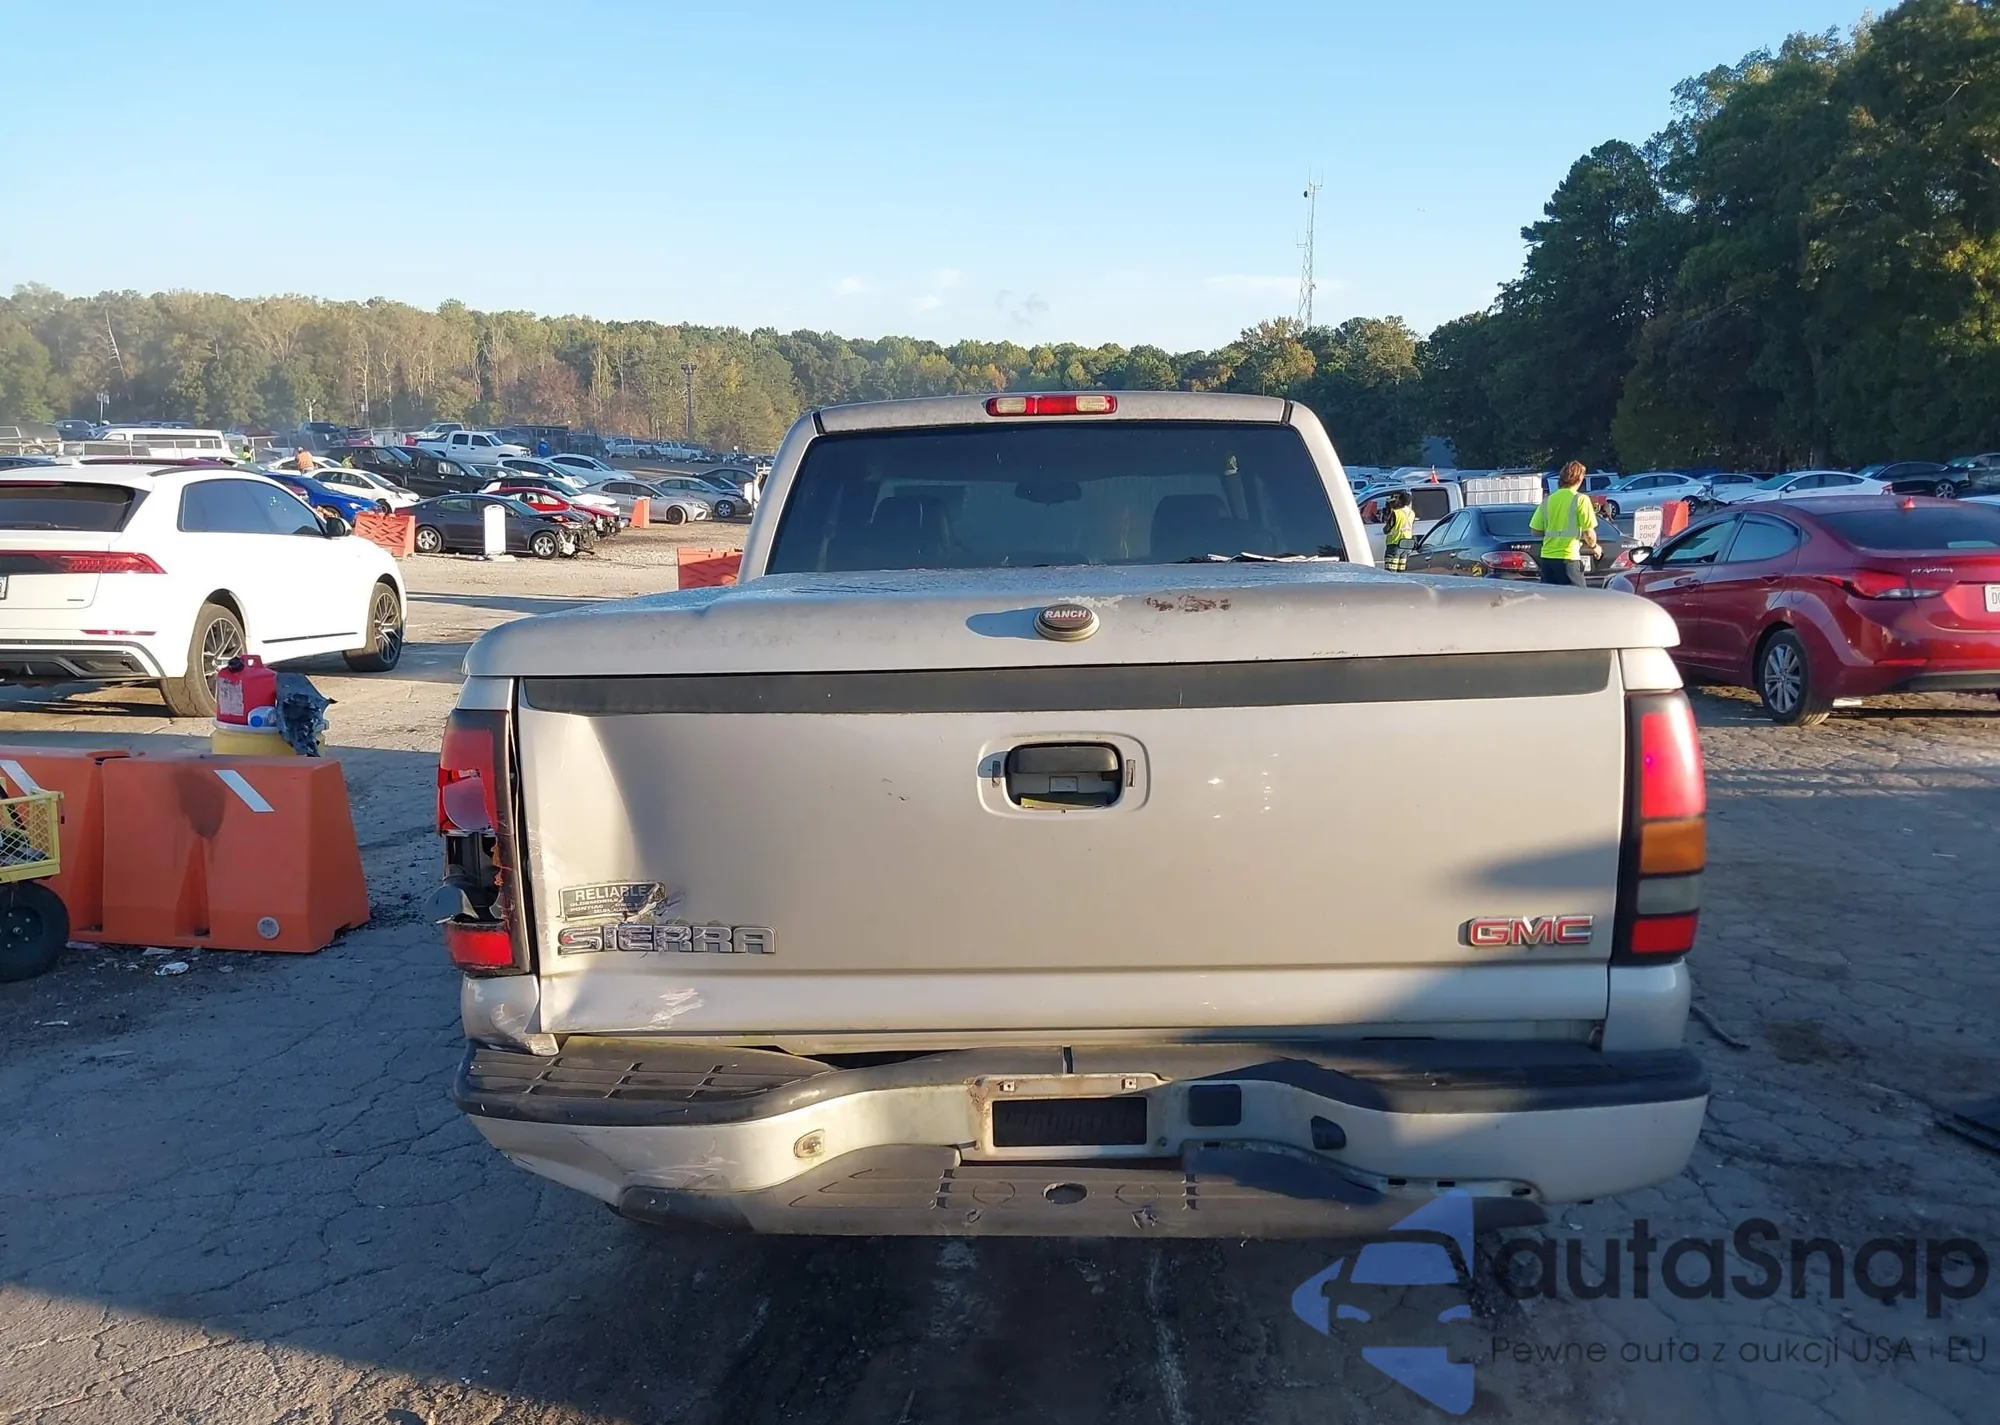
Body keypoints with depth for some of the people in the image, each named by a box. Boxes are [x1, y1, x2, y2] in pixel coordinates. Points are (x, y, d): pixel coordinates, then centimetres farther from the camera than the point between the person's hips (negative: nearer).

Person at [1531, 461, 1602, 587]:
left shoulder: (1548, 499, 9)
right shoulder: (1581, 499, -6)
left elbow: (1535, 531, 10)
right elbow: (1588, 533, -8)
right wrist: (1594, 547, 11)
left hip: (1546, 557, 5)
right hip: (1568, 557, -5)